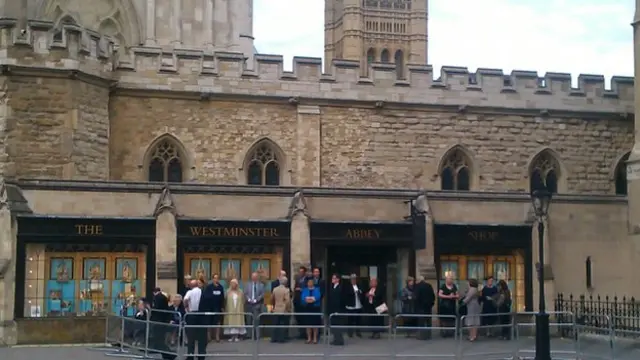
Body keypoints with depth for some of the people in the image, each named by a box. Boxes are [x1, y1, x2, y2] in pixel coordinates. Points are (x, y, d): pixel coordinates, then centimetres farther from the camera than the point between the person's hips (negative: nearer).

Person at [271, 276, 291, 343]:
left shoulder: (275, 289, 3)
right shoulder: (286, 290, -14)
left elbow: (272, 299, 12)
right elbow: (287, 301, -20)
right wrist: (289, 309, -9)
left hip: (276, 310, 5)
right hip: (284, 310, -5)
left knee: (276, 324, 12)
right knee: (283, 325, 1)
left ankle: (274, 338, 12)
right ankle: (281, 339, 0)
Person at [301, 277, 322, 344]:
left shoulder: (317, 289, 6)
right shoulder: (304, 290, 11)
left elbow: (318, 297, -14)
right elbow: (302, 298, -5)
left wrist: (310, 299, -25)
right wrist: (308, 299, -23)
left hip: (315, 308, -2)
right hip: (307, 308, 2)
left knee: (315, 324, -2)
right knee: (308, 324, 2)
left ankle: (315, 338, 4)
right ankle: (309, 338, 9)